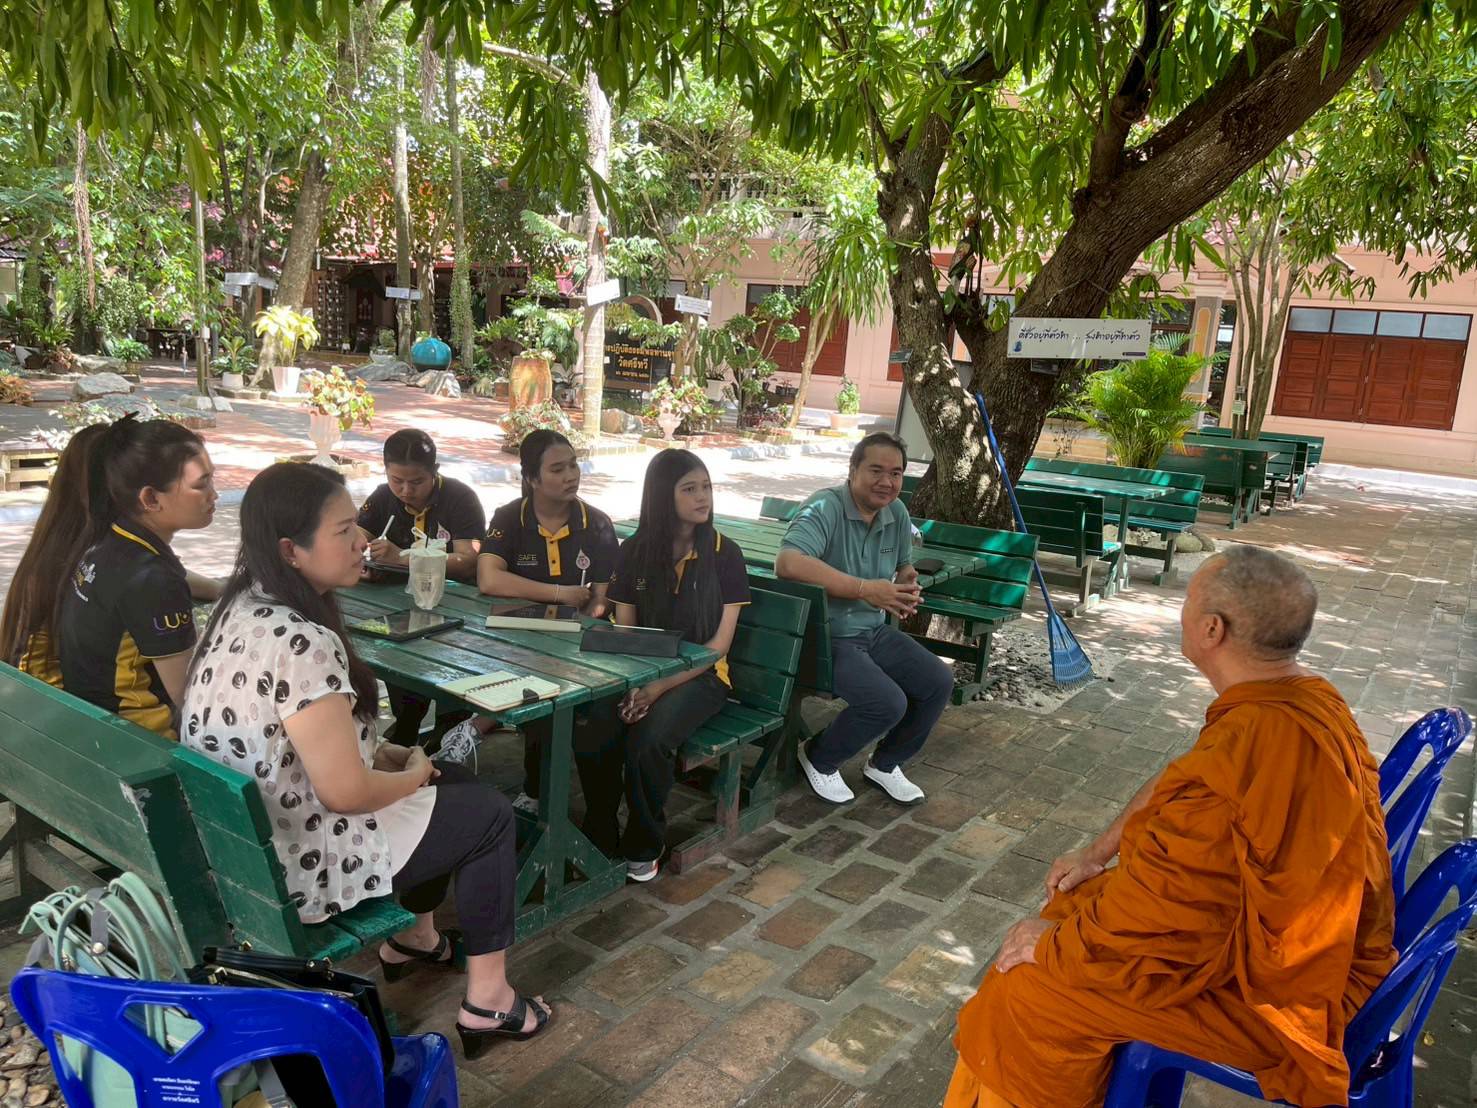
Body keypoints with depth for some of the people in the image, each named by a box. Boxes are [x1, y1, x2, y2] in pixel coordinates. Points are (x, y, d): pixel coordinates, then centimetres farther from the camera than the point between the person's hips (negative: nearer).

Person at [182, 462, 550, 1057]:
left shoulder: (242, 608, 0)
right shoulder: (300, 643, -30)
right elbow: (346, 792, -26)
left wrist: (384, 753, 6)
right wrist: (412, 776, -7)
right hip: (294, 865, -9)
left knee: (455, 784, 23)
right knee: (488, 813, 7)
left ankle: (413, 937, 39)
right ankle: (487, 1000, 16)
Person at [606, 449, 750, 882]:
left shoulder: (725, 554, -5)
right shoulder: (634, 552, 2)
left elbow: (719, 644, -8)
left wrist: (659, 687, -18)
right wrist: (633, 684, -18)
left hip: (701, 675, -2)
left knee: (648, 741, -31)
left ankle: (644, 845, -6)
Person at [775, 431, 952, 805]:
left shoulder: (897, 514, 5)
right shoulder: (825, 508, -21)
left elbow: (904, 566, 24)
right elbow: (788, 563, -39)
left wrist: (908, 585, -4)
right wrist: (866, 589, -35)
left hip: (875, 631, 9)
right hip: (827, 637, -8)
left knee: (939, 682, 0)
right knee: (889, 702, -24)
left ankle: (884, 764, 22)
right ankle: (820, 760, 5)